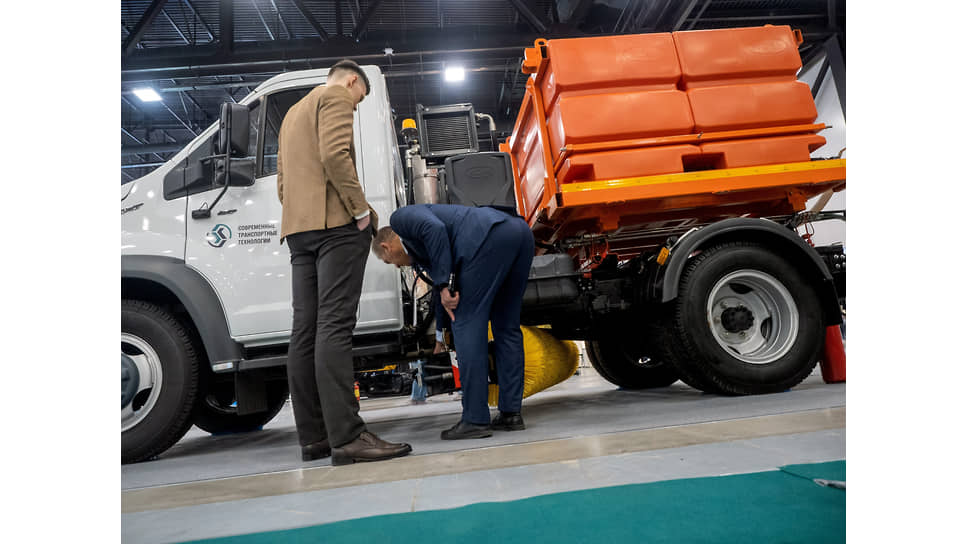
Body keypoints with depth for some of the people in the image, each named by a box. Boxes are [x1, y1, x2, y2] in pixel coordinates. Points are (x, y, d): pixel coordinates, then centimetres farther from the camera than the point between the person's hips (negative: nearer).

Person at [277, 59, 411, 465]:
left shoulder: (293, 112, 32)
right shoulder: (335, 97, 4)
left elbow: (282, 182, 28)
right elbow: (334, 155, -14)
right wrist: (362, 210, -12)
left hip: (298, 227, 9)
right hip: (335, 222, -9)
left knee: (305, 330, 1)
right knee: (335, 327, -16)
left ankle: (313, 437, 3)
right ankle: (347, 436, -19)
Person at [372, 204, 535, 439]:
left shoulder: (400, 218, 14)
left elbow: (435, 229, -8)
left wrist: (445, 286, -8)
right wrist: (440, 336, 59)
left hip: (490, 236, -10)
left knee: (466, 325, -2)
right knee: (506, 327, 15)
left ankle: (475, 420, 2)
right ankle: (510, 413, 19)